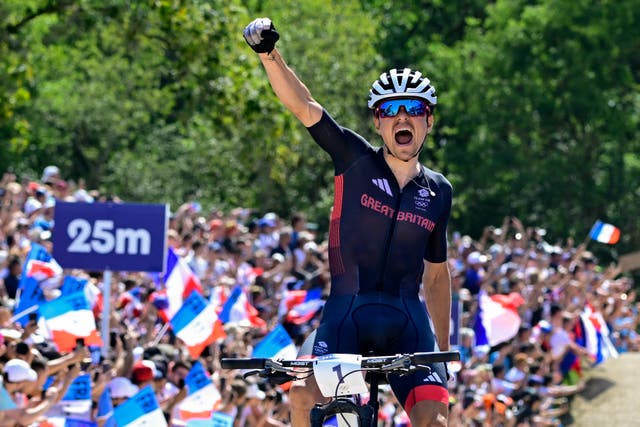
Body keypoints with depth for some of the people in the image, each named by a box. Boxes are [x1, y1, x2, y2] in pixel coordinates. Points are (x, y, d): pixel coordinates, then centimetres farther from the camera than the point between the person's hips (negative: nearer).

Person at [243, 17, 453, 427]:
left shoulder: (439, 191, 10)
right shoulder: (357, 160, 2)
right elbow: (301, 105, -11)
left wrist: (443, 348, 19)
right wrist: (269, 54, -26)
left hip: (407, 318, 2)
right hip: (347, 310, -2)